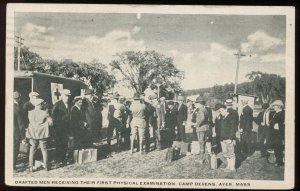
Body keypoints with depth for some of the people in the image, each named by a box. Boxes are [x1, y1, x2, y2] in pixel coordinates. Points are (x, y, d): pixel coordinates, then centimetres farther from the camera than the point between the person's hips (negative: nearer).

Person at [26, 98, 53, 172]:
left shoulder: (30, 113, -4)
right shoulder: (45, 113, -9)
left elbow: (31, 123, -1)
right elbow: (50, 123, -8)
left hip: (33, 134, 1)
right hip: (43, 134, -1)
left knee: (32, 151, 9)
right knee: (44, 150, 10)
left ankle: (31, 167, 9)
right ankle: (46, 166, 16)